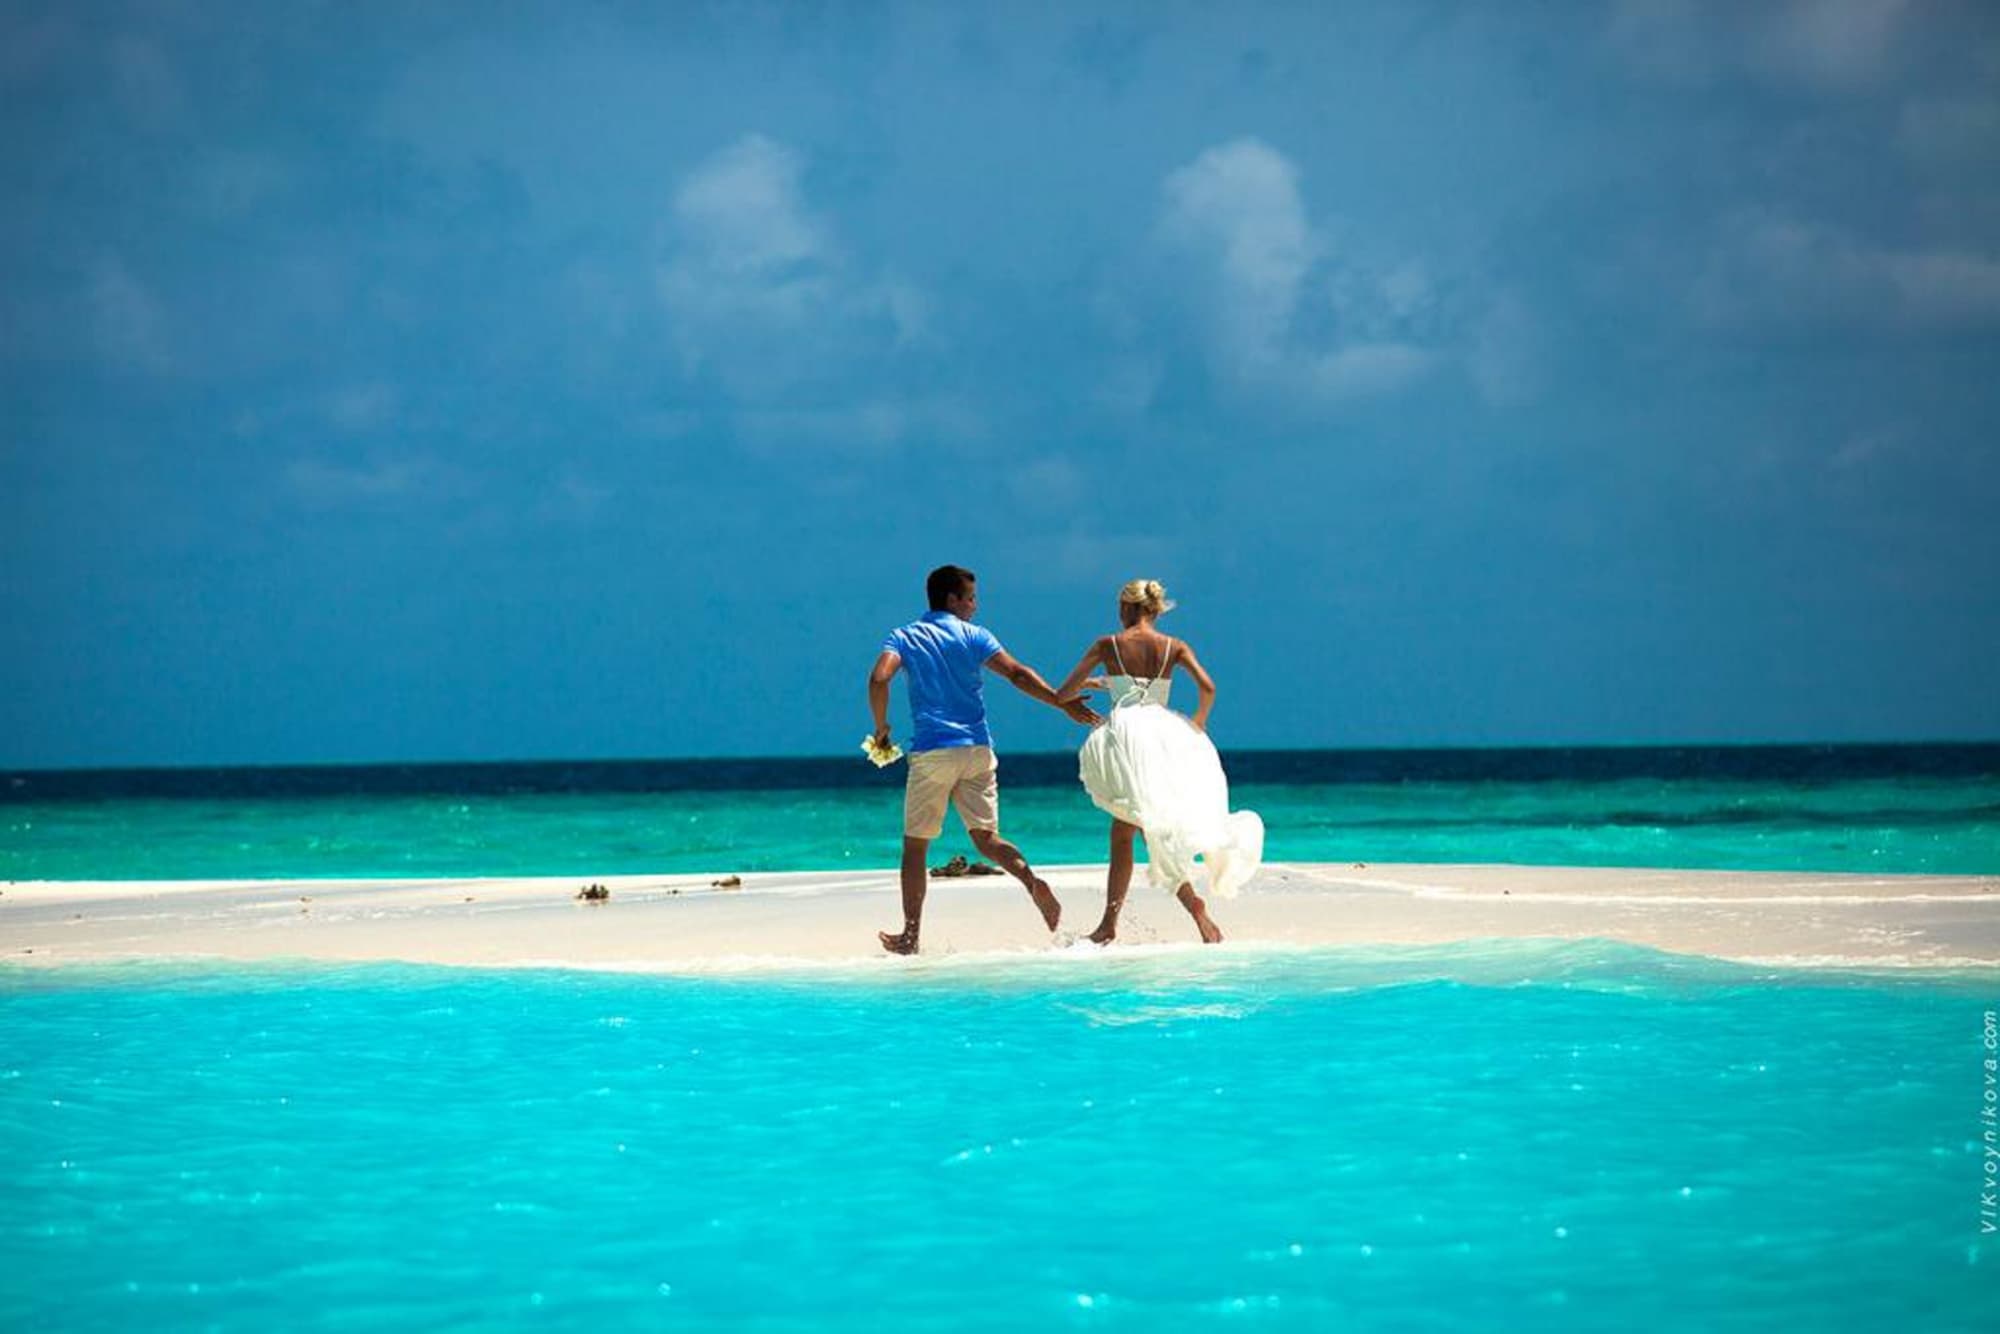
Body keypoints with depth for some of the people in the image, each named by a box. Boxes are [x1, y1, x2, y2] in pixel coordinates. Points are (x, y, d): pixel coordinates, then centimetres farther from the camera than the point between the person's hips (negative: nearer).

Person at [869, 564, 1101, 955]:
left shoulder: (904, 637, 5)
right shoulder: (973, 636, 5)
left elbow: (879, 679, -12)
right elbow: (1017, 675, -6)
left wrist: (881, 727, 1)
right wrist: (1065, 705, -5)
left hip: (931, 753, -1)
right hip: (977, 749, 1)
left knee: (915, 845, 7)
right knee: (986, 837, 5)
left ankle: (911, 935, 5)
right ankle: (1032, 881, -23)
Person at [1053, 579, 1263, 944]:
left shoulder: (1108, 645, 6)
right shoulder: (1174, 647, 10)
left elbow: (1062, 693, 9)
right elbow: (1207, 686, -3)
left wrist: (1089, 683, 30)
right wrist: (1199, 723, 14)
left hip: (1125, 733, -3)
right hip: (1164, 733, 3)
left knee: (1154, 829, -4)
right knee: (1121, 831, 13)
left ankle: (1194, 903, -22)